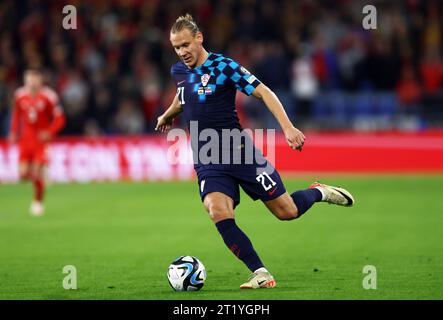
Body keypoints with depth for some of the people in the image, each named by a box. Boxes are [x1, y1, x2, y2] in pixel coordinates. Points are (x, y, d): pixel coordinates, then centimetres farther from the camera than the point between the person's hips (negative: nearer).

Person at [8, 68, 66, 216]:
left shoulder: (48, 96, -12)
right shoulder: (20, 95, 0)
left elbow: (59, 118, -5)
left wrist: (49, 132, -18)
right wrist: (13, 133, 7)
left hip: (41, 139, -3)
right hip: (25, 139, 3)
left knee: (37, 174, -8)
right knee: (23, 174, -5)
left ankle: (38, 202, 13)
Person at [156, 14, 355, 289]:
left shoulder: (223, 66, -11)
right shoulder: (179, 71, 8)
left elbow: (264, 92, -14)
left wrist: (288, 127, -26)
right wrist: (167, 116, 50)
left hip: (240, 153, -4)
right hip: (207, 161, 4)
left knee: (286, 212, -2)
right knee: (218, 212, -24)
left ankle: (319, 193, 33)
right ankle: (261, 275, -19)